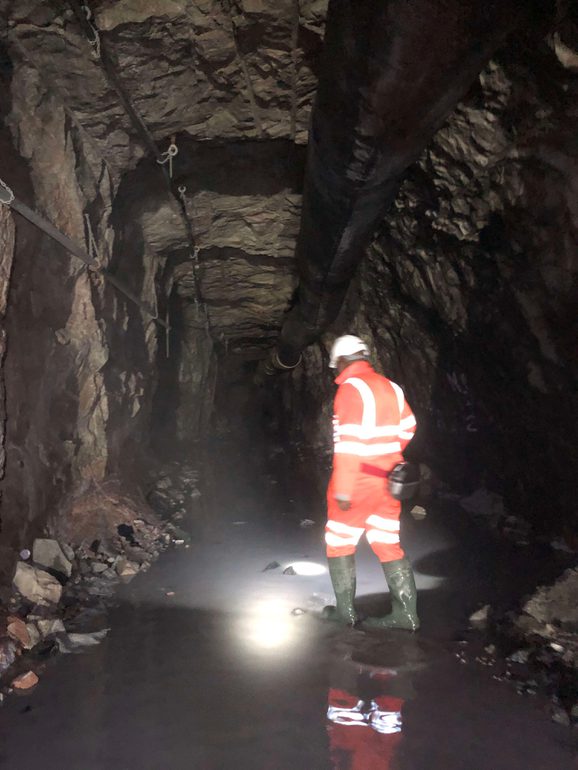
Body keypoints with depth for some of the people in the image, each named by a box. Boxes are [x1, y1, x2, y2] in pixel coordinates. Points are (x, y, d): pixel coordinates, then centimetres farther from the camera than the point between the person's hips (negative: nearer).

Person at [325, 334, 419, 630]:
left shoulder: (350, 388, -16)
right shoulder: (390, 387, 7)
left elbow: (348, 443, -22)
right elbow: (407, 428, 15)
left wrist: (342, 491, -20)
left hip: (357, 482, -7)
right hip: (386, 481, 7)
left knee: (339, 542, 10)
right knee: (388, 544, 13)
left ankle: (345, 610, 18)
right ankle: (406, 612, 15)